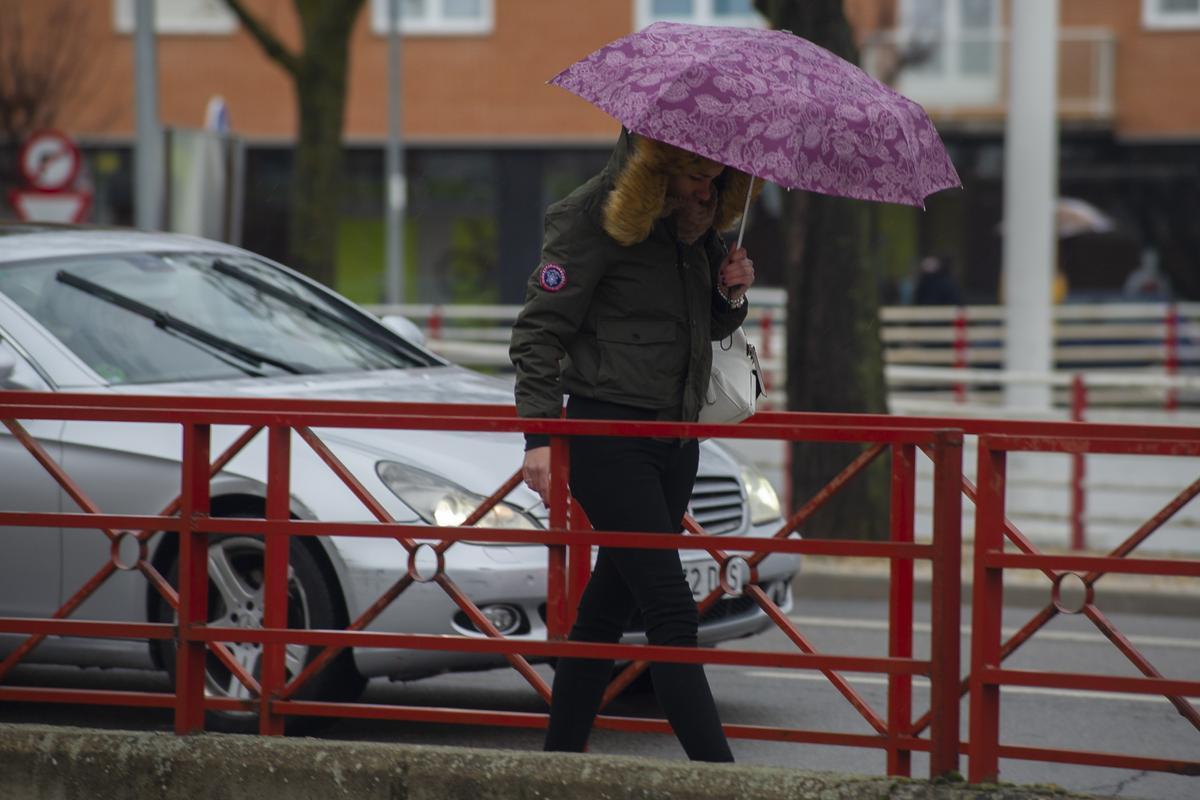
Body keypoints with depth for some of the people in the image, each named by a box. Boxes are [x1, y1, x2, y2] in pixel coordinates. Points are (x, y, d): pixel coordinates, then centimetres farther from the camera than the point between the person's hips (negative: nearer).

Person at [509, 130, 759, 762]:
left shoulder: (695, 224, 12)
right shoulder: (592, 218, -10)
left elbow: (709, 329, 24)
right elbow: (538, 331, -12)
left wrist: (730, 294, 1)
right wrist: (540, 435, -20)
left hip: (676, 439, 8)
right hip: (609, 436, -8)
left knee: (609, 606, 11)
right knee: (671, 611, -12)